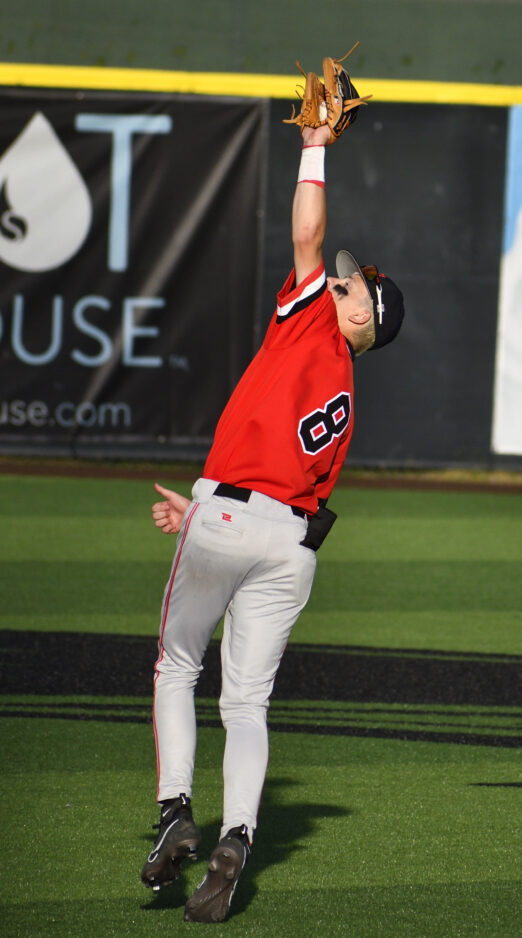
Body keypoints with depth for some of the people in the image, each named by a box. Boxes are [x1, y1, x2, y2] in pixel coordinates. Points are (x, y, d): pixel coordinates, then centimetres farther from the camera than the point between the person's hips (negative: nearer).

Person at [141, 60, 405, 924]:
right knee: (248, 702, 4)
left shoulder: (312, 322, 4)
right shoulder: (344, 401, 22)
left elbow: (307, 234, -3)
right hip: (294, 539, 6)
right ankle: (236, 839, -15)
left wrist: (316, 148, 9)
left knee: (177, 666, 11)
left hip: (229, 518, -5)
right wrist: (201, 513, 25)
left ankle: (176, 812, -2)